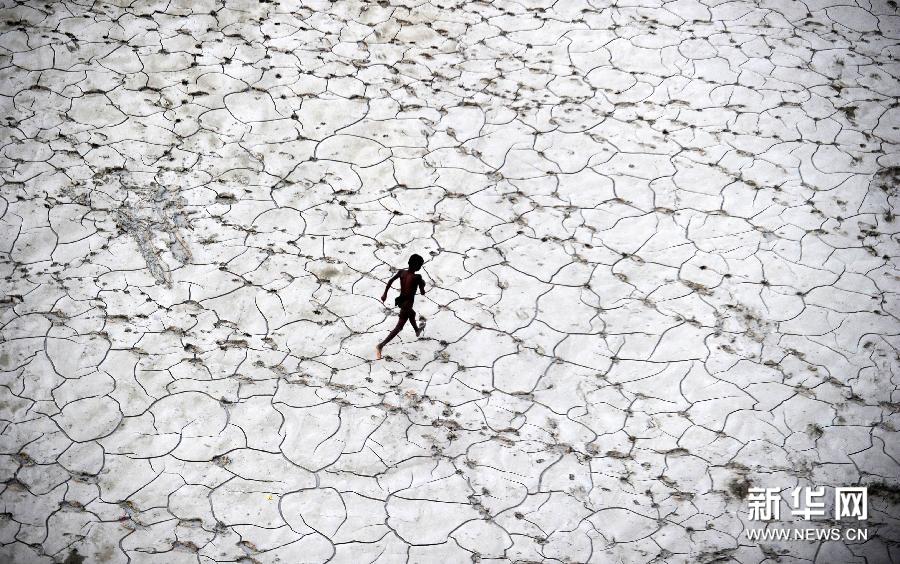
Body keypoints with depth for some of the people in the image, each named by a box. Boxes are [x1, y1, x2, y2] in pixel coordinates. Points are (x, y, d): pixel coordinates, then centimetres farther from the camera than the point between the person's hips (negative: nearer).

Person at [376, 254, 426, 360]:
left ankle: (417, 330, 65)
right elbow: (422, 293, -15)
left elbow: (390, 281, -12)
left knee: (412, 314, 36)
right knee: (399, 327, -2)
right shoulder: (417, 277, -22)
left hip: (400, 301, 8)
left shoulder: (401, 272, -7)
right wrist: (422, 284, 5)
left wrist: (385, 293, -3)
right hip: (407, 304, -8)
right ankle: (380, 345, -12)